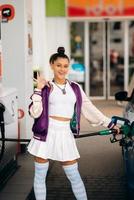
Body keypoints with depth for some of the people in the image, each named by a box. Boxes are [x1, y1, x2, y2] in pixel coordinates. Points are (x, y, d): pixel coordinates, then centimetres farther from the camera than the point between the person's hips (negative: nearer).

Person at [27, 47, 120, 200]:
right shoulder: (46, 88, 2)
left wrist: (110, 124, 11)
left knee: (74, 176, 5)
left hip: (66, 135, 2)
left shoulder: (75, 88, 9)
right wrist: (39, 89, -11)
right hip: (46, 134, -1)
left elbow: (90, 109, 12)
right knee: (40, 175, 6)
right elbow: (35, 112, -7)